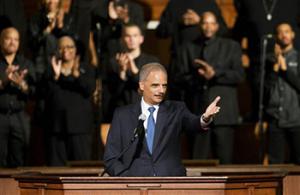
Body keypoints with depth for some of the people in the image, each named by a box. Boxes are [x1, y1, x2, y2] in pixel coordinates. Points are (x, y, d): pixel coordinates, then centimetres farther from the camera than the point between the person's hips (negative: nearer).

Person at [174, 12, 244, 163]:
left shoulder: (231, 47, 13)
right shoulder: (188, 48, 15)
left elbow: (239, 75, 1)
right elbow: (180, 79, 5)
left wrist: (215, 73, -12)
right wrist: (200, 77, -13)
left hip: (223, 112, -1)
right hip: (197, 113, 1)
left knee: (224, 161, -4)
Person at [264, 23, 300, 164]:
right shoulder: (270, 60, 11)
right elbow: (265, 87, 3)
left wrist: (285, 68, -5)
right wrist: (275, 67, -6)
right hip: (275, 120, 2)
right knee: (275, 163, 1)